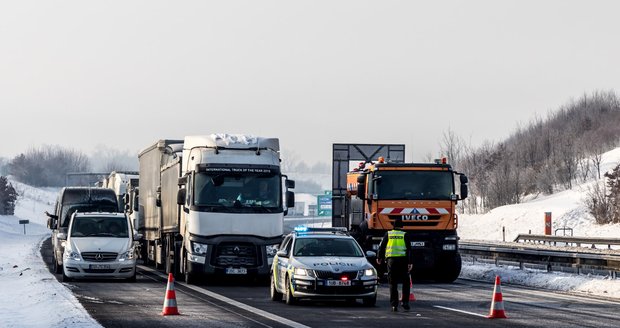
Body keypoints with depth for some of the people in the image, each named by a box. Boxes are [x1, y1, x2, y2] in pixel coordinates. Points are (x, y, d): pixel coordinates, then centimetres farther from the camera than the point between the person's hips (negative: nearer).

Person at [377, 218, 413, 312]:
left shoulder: (388, 234, 7)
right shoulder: (404, 235, 3)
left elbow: (381, 246, 12)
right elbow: (409, 249, -2)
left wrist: (379, 258, 27)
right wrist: (410, 262, -2)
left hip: (391, 260, 1)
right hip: (403, 260, -1)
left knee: (393, 284, 5)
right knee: (405, 283, 12)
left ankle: (394, 305, 0)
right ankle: (405, 302, 4)